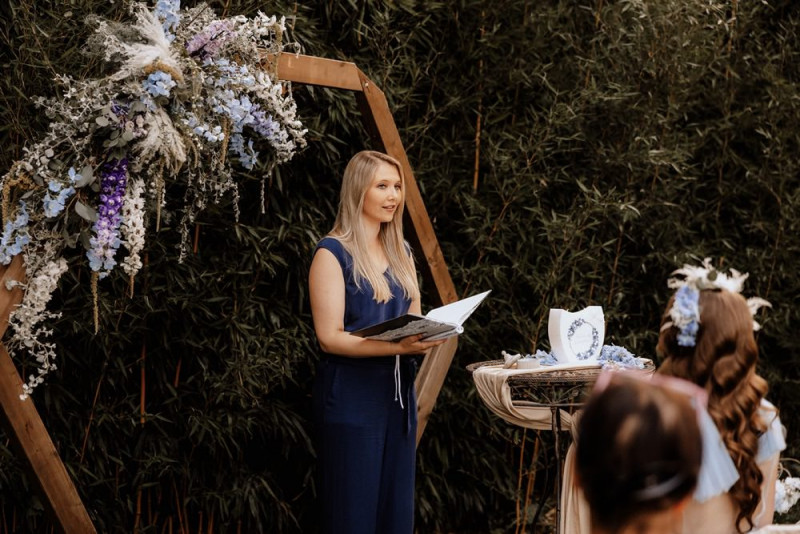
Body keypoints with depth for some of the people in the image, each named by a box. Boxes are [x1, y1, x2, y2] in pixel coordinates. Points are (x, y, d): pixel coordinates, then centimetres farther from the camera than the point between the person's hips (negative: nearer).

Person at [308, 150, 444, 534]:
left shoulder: (401, 252, 14)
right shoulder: (333, 253, -7)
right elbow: (330, 337, -14)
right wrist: (397, 346, -26)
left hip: (398, 392, 7)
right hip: (351, 397, -7)